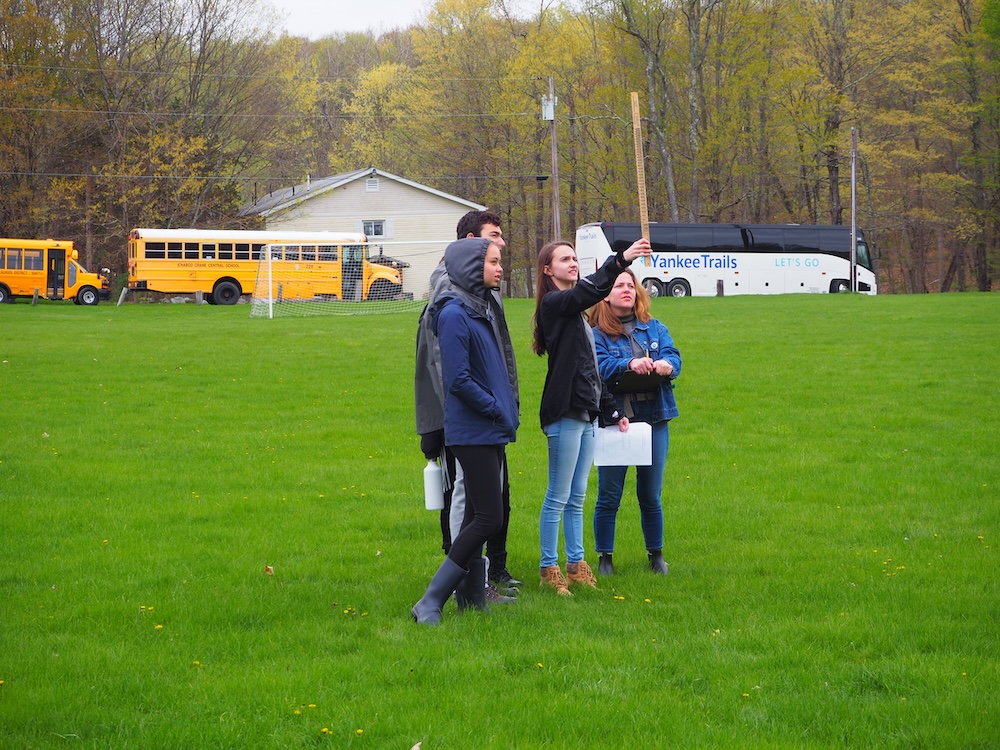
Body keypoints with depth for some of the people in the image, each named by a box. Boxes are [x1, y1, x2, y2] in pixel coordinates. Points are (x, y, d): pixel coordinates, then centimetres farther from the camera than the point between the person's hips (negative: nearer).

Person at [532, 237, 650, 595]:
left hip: (585, 413, 9)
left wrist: (611, 411, 23)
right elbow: (591, 290, -30)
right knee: (558, 496, -4)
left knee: (577, 498, 13)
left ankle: (576, 565, 19)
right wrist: (621, 260, -42)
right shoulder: (554, 304, -9)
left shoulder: (575, 309, 19)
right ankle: (549, 569, 1)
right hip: (564, 412, -9)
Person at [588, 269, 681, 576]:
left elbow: (673, 356, 0)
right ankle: (605, 557, 13)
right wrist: (629, 364, -33)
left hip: (654, 419, 3)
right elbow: (599, 366, -15)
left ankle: (656, 554, 22)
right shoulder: (596, 334, 1)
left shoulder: (655, 328, 13)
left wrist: (667, 364, -24)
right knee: (609, 496, 1)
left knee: (651, 495, 9)